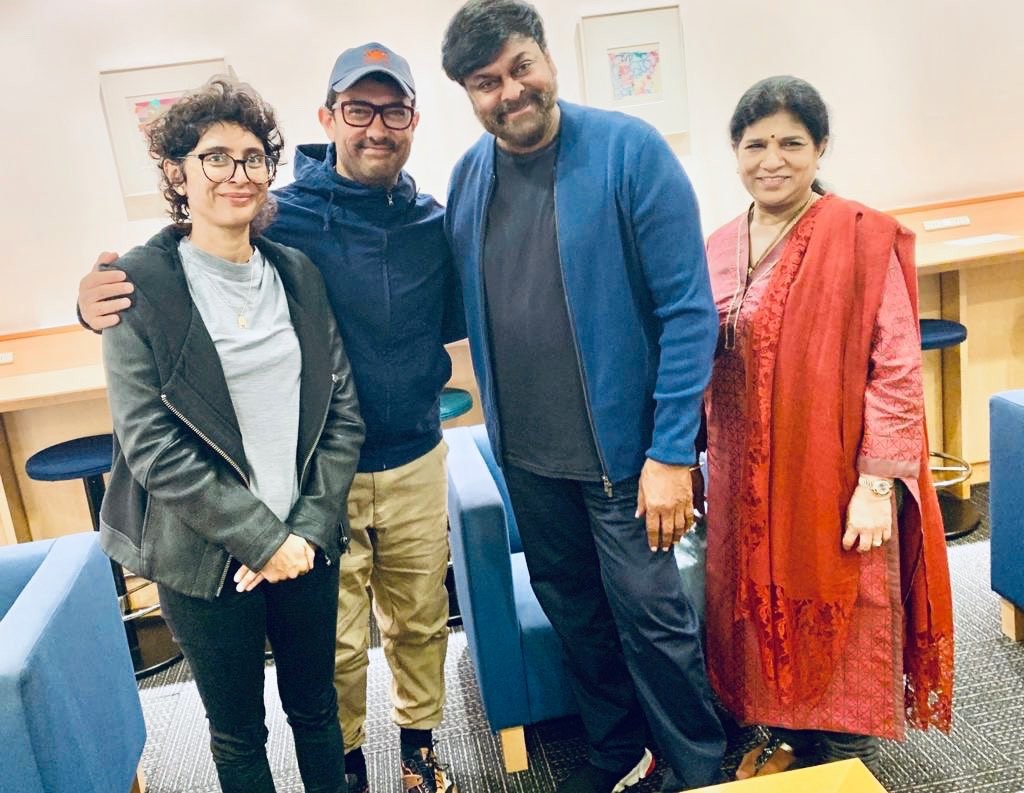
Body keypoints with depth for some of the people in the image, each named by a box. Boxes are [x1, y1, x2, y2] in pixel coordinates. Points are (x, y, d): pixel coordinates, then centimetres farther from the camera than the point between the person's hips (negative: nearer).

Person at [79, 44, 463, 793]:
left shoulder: (434, 223, -1)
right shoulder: (280, 218, -12)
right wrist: (104, 301, -25)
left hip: (416, 467, 3)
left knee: (421, 622, 19)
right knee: (337, 644, 12)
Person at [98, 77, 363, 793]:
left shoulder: (299, 274, 3)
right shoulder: (140, 283, -9)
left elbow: (343, 410, 2)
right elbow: (150, 442, -13)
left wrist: (308, 528, -7)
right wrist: (261, 538, -14)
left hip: (307, 544, 3)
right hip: (204, 557, -3)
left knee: (317, 709, 19)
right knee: (238, 733, 16)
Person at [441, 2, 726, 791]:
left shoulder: (630, 150, -13)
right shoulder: (468, 177, 2)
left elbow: (689, 308, -15)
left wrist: (672, 451, -18)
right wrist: (499, 422, 0)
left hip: (620, 444, -5)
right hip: (526, 451, 5)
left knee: (649, 611, 6)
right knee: (573, 606, 19)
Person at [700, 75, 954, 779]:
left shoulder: (863, 239, -10)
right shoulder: (720, 249, 6)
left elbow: (896, 369, -13)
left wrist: (877, 485, -17)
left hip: (834, 480, -5)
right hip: (746, 484, 5)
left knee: (841, 628, 8)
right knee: (767, 612, 16)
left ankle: (848, 766, 31)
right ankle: (789, 742, 40)